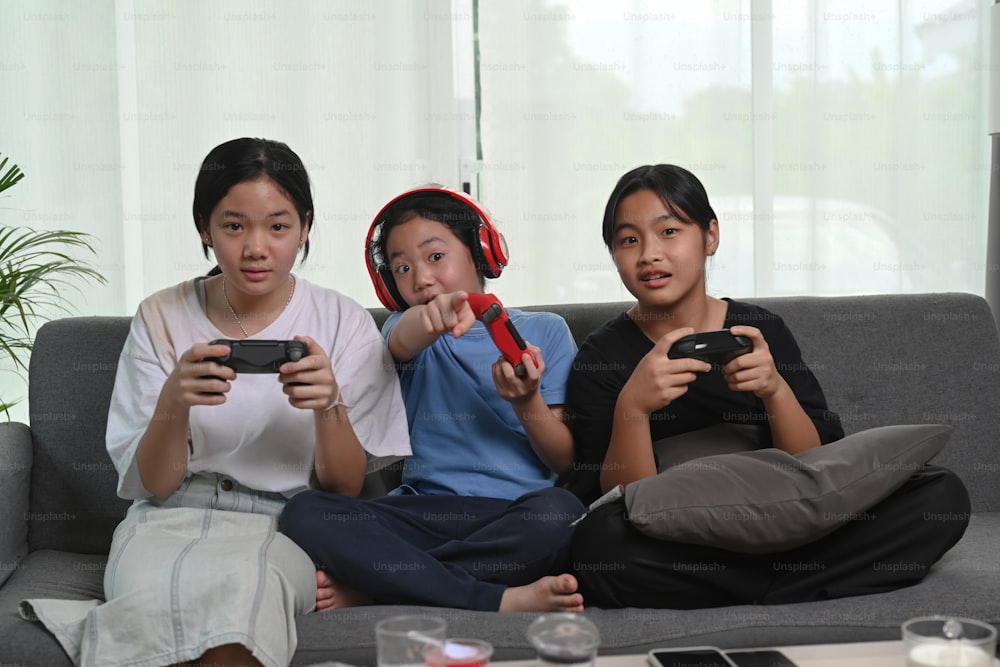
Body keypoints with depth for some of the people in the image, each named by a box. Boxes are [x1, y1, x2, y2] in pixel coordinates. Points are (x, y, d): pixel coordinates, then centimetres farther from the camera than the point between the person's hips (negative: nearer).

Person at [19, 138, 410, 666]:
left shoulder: (346, 324, 3)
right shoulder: (161, 318, 5)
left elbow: (346, 489, 2)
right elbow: (152, 484, 1)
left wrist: (330, 405, -18)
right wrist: (173, 403, -19)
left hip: (283, 527, 0)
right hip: (168, 519, 0)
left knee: (241, 578, -36)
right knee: (155, 584, -36)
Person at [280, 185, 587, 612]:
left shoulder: (544, 332, 14)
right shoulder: (407, 327, 16)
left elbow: (565, 459, 9)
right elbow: (404, 341, -13)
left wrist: (526, 403, -11)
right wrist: (432, 318, -37)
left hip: (512, 520, -1)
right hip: (425, 511, 2)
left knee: (559, 512, -37)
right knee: (304, 512, -25)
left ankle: (365, 587, -25)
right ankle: (500, 600, -31)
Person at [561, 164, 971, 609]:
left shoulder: (762, 332, 6)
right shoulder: (600, 358, -1)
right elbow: (626, 502, -8)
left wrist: (776, 389, -15)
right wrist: (632, 407, -24)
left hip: (783, 523, 2)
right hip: (672, 551, -2)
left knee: (942, 493, -14)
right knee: (596, 542, -36)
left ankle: (754, 592, -15)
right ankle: (784, 584, -15)